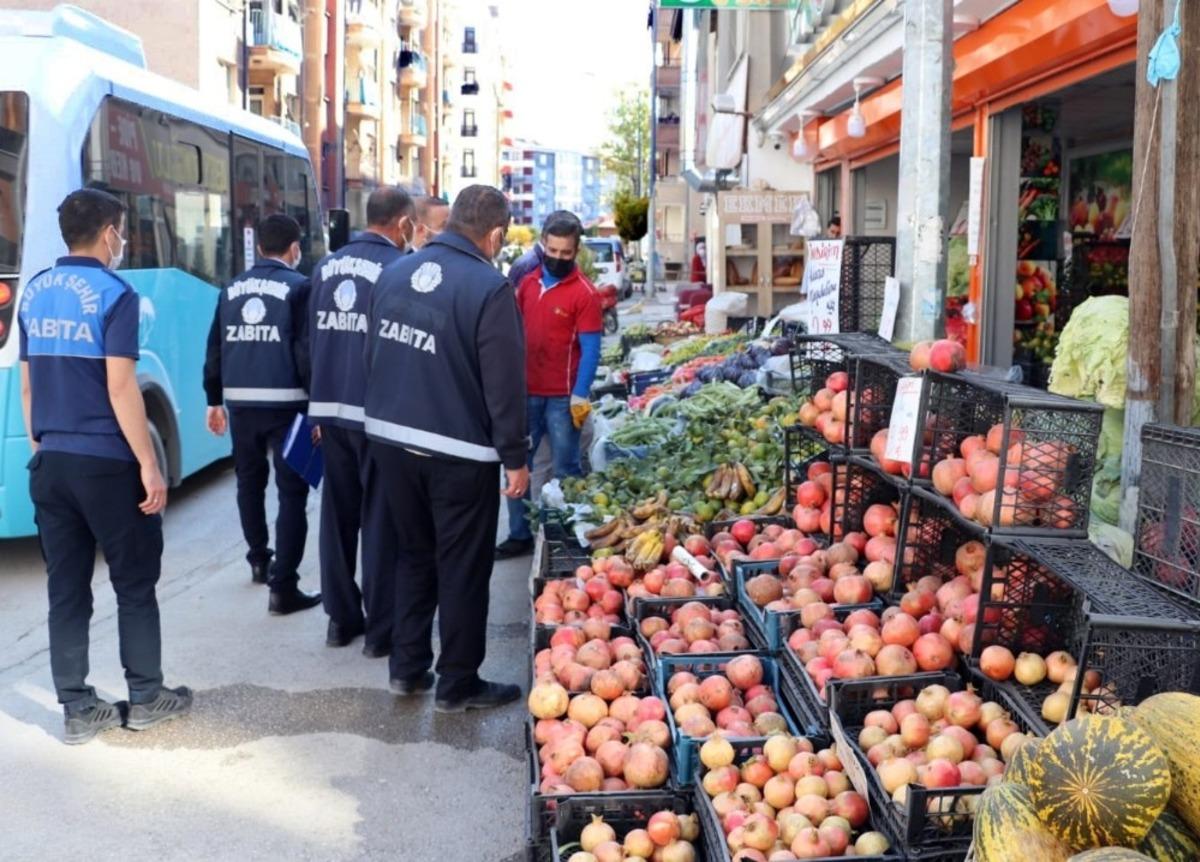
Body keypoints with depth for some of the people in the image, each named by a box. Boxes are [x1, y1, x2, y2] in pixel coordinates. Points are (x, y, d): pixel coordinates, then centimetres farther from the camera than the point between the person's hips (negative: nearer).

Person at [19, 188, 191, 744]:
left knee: (66, 589, 9)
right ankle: (146, 698, 17)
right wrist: (149, 465, -13)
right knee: (135, 583, 8)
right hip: (107, 463, -6)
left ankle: (78, 710, 15)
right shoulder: (114, 294, -12)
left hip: (50, 463, 6)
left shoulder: (33, 294, 10)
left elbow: (28, 386, 14)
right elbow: (120, 389, -16)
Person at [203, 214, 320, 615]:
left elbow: (215, 349, 12)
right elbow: (307, 352, -12)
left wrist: (214, 400, 19)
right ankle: (283, 586, -7)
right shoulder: (298, 287, -6)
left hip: (241, 402, 5)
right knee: (292, 492, -2)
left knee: (250, 482, 22)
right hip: (286, 403, -5)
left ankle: (259, 560, 38)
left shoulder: (232, 289, 10)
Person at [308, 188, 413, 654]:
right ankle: (381, 629, 8)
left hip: (330, 407, 6)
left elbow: (313, 338, 14)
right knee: (380, 520, 2)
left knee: (337, 515, 13)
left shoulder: (326, 267, 9)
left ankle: (340, 617, 22)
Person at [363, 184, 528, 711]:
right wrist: (515, 457, -8)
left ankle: (406, 668, 27)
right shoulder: (488, 287, -17)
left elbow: (373, 356, 13)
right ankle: (457, 684, 16)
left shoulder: (394, 274, 4)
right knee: (463, 569, 6)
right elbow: (504, 382, -17)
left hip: (391, 441, 7)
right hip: (458, 453, -6)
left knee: (414, 555, 20)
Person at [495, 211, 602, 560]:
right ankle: (520, 535, 21)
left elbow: (590, 349, -11)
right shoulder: (527, 283, 7)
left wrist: (580, 397, -16)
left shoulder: (584, 293, -9)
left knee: (564, 470, 5)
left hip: (562, 396, -5)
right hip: (525, 391, 5)